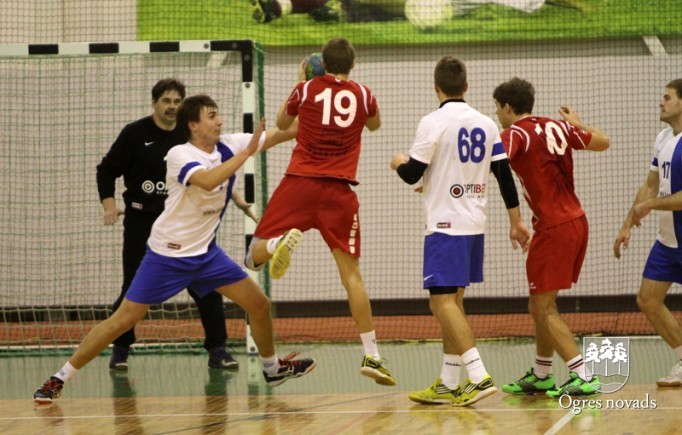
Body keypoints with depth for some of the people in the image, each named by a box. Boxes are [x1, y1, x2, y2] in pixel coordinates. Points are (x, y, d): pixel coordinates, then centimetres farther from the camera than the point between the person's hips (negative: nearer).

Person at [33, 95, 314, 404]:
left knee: (259, 304, 4)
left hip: (206, 252, 6)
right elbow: (207, 181, -37)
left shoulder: (227, 146, -1)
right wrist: (246, 152, -35)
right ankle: (59, 379, 0)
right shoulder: (179, 155, -19)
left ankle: (273, 368, 28)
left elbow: (278, 134, -1)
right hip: (167, 255, -6)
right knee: (123, 320, -8)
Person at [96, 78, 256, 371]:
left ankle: (217, 350, 1)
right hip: (142, 224, -2)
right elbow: (106, 170, 0)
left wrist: (238, 200, 4)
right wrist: (109, 205, -13)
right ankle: (120, 350, 18)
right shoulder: (135, 134, -3)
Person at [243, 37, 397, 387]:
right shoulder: (362, 95, 8)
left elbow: (282, 123, 25)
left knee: (255, 254, 5)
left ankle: (280, 241, -32)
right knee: (351, 272, 5)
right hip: (339, 191, 1)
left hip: (299, 183, -1)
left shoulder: (307, 89, 5)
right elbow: (374, 124, 31)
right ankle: (371, 356, 0)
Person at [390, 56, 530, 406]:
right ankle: (448, 385, 16)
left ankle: (480, 377, -22)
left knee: (442, 302, -10)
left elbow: (412, 174, -9)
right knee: (452, 302, 14)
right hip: (475, 225, 7)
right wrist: (516, 222, 16)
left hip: (446, 225, -7)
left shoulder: (434, 122, -11)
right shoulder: (486, 124, 8)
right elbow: (504, 174, 9)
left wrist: (399, 163, 14)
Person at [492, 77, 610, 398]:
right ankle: (540, 376, 26)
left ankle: (583, 377, -12)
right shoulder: (558, 127, 10)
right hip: (577, 221, 8)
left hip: (553, 228, -8)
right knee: (540, 305, 18)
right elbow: (603, 142, 22)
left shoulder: (516, 135, -11)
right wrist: (577, 124, 42)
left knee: (544, 308, -4)